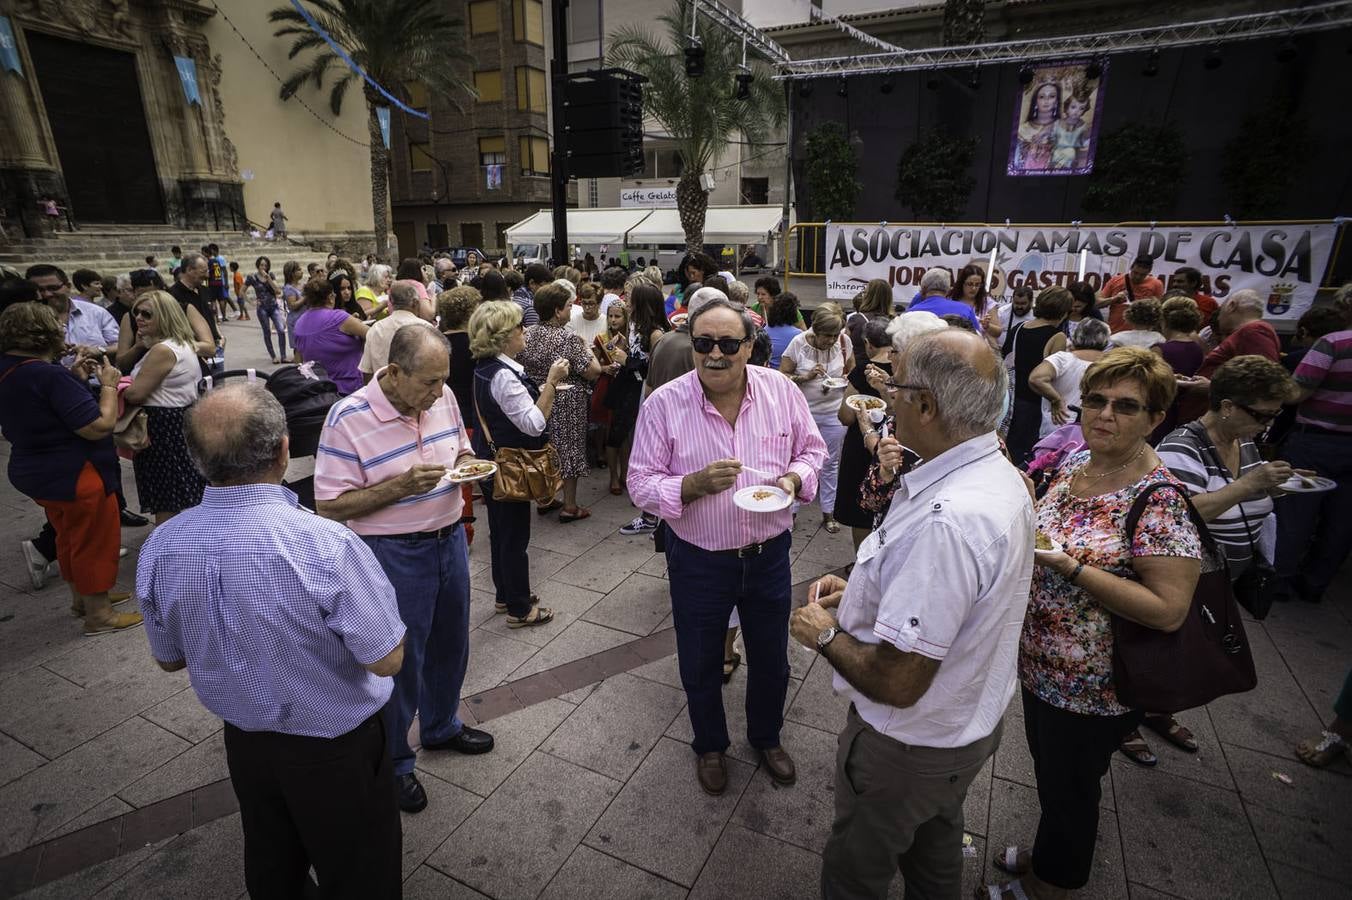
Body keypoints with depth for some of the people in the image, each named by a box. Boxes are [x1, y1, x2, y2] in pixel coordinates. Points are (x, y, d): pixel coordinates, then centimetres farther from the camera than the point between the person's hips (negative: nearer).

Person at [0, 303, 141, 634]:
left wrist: (76, 378, 7)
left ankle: (81, 597, 40)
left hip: (35, 472, 9)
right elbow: (99, 426, -28)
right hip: (76, 476, -9)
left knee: (70, 537, 24)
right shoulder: (49, 376, -27)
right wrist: (108, 385, -15)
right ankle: (99, 614, 16)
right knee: (95, 541, 5)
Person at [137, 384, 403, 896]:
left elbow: (169, 659, 1)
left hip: (243, 741, 5)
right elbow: (386, 660, -24)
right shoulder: (325, 545, -34)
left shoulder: (159, 548, -16)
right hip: (335, 746, -5)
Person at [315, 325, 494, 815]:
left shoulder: (443, 398, -4)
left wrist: (467, 463, -11)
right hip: (394, 555, -6)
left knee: (450, 643, 22)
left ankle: (441, 726, 49)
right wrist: (402, 486, -28)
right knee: (400, 659, 10)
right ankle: (393, 763, 35)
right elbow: (329, 506, -17)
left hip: (450, 538, 6)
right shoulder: (349, 418, -20)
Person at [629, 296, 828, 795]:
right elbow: (641, 486, -11)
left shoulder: (781, 390, -8)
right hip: (699, 562, -2)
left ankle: (766, 736, 52)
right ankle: (709, 745, 48)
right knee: (701, 666, 18)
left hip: (769, 556, 2)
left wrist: (793, 479, -16)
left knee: (771, 660, 22)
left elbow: (811, 450, 5)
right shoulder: (663, 404, -14)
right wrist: (694, 484, -28)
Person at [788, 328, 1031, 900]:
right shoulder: (1000, 476, -6)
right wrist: (861, 590, 4)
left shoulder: (945, 522, -39)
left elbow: (897, 682, -34)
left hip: (909, 747, -8)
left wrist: (824, 634, -17)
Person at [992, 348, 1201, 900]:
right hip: (1040, 664, 7)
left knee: (1069, 786, 16)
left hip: (1091, 687, -7)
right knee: (1047, 767, 27)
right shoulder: (1073, 467, -1)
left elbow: (1168, 611, -25)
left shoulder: (1161, 501, -23)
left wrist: (1070, 566, -30)